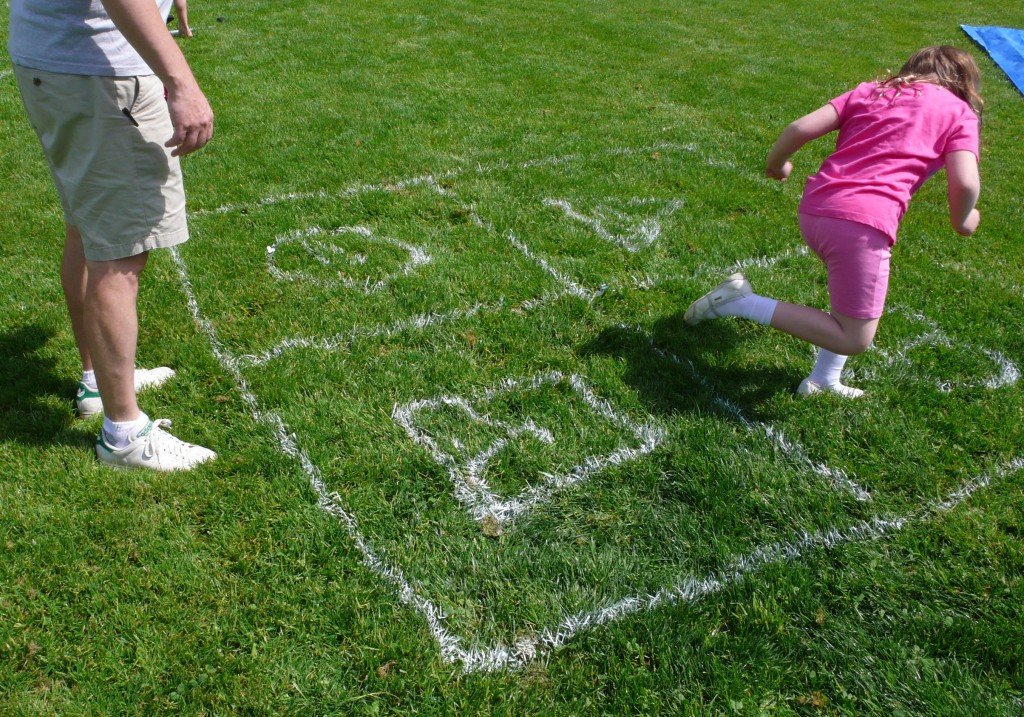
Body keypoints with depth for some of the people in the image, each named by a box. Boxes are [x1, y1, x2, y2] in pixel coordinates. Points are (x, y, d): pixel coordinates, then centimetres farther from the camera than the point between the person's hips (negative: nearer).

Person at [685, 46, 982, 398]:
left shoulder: (869, 91, 22)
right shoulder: (959, 112, 11)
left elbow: (800, 128, 10)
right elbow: (965, 183, -5)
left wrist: (775, 164, 28)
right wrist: (961, 220, 15)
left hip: (813, 210, 7)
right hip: (863, 223, -7)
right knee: (854, 340, 5)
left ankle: (824, 380, 32)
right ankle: (743, 303, -5)